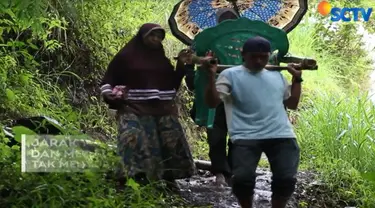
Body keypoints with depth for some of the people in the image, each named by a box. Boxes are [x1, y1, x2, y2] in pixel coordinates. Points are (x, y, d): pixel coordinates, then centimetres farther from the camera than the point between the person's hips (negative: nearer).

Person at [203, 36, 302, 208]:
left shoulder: (277, 76, 22)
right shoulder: (230, 74, 7)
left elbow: (292, 104, 30)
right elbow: (212, 102, -3)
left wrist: (297, 79, 26)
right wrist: (211, 76, -13)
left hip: (281, 135, 3)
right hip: (246, 137, -3)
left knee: (287, 179, -14)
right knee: (242, 179, -21)